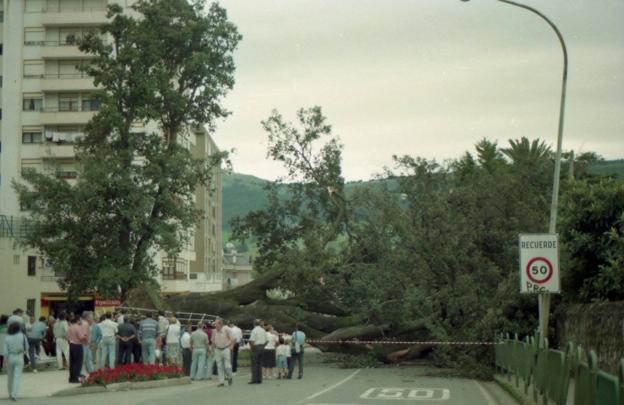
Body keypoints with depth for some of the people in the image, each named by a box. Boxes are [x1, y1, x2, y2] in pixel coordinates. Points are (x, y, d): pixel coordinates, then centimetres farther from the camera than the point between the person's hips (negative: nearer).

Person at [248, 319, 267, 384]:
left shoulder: (254, 330, -10)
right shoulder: (263, 330, 11)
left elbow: (252, 341, -17)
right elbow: (266, 341, 12)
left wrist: (252, 347, -4)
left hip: (256, 347, -6)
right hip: (262, 347, 6)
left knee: (254, 364, -3)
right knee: (260, 364, 10)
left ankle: (254, 379, -6)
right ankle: (259, 379, 9)